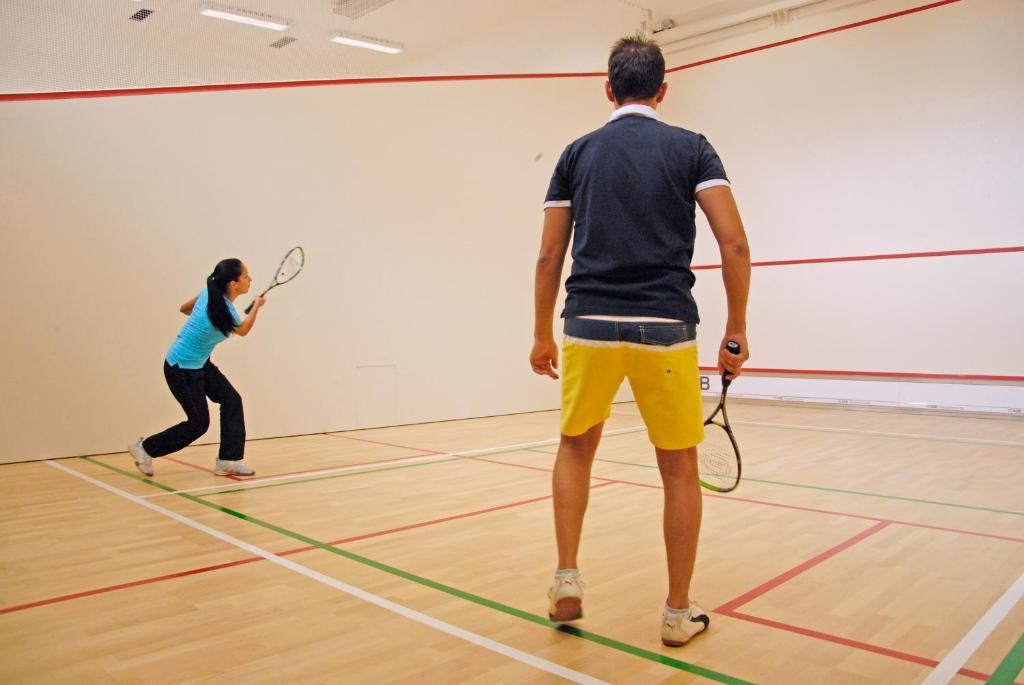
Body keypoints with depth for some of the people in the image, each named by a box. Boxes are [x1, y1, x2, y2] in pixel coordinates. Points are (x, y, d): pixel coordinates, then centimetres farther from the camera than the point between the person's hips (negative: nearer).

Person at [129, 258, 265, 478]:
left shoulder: (210, 292, -8)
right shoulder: (226, 312, -29)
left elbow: (184, 308, 11)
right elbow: (243, 330, -6)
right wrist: (256, 306, 10)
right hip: (182, 369, -9)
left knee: (231, 400, 3)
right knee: (198, 423, 1)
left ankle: (227, 461, 8)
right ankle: (145, 448, 20)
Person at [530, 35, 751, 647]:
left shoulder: (577, 153, 11)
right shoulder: (691, 148, 6)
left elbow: (549, 257, 8)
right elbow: (735, 244, -4)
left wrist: (543, 335, 17)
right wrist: (737, 332, 3)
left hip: (590, 326, 2)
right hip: (666, 328, -1)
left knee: (576, 448, 22)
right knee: (680, 469, 12)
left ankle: (568, 581, 17)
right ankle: (679, 612, 22)